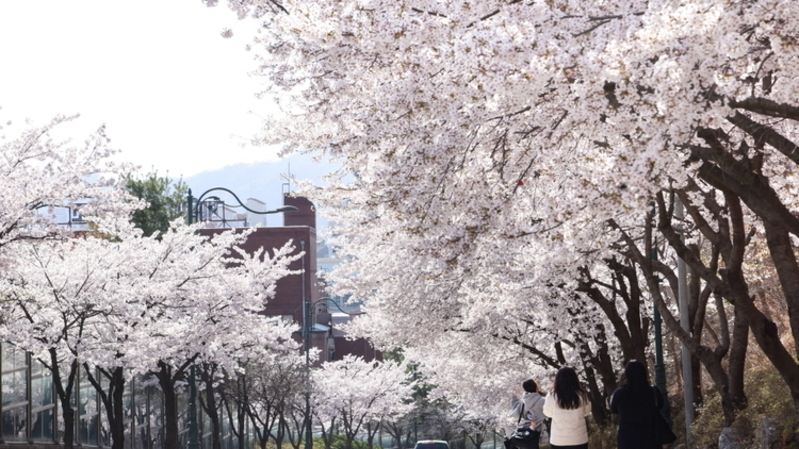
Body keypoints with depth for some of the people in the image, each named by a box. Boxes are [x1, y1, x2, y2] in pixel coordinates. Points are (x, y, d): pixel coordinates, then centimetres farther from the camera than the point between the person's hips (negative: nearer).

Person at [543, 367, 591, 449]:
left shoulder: (552, 397, -11)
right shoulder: (581, 395, -8)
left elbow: (548, 413, 6)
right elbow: (586, 412, 9)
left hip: (558, 440, -1)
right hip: (579, 439, 1)